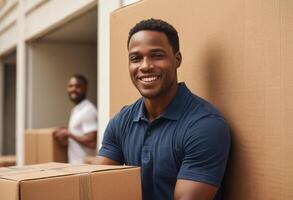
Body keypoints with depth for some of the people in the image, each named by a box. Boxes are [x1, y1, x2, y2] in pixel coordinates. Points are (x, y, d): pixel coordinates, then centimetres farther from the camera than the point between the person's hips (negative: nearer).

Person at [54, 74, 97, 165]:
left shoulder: (88, 110, -14)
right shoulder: (76, 110, 15)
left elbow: (91, 142, -21)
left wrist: (69, 134, -13)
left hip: (84, 165, -9)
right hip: (75, 164, 9)